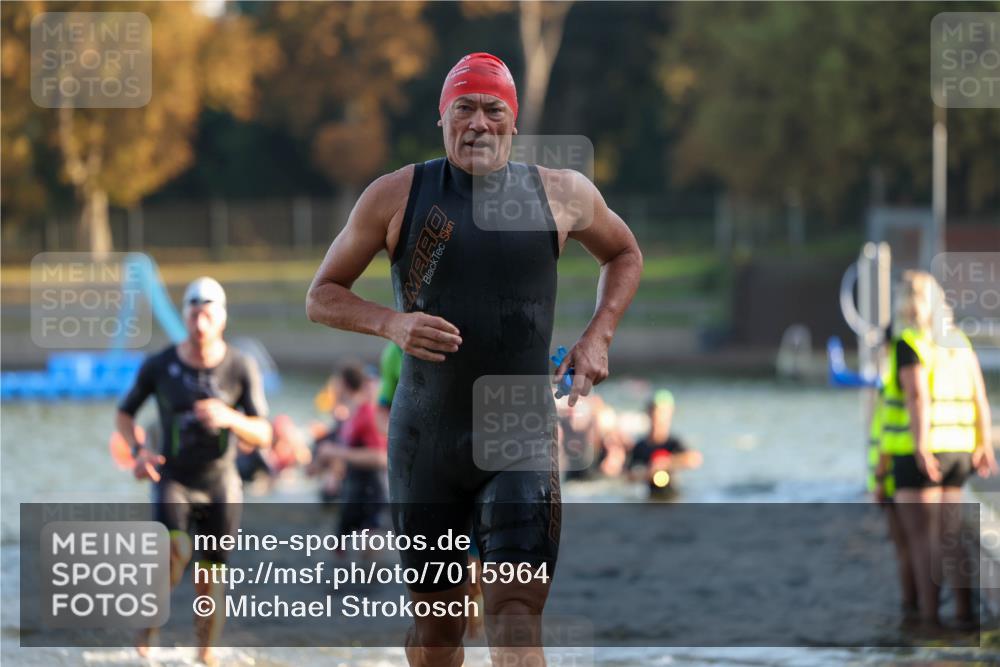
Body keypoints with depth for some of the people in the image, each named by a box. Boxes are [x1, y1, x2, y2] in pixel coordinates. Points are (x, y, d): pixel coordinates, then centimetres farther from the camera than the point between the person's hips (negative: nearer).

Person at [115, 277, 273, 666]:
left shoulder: (242, 368, -7)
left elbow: (263, 436, -9)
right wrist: (139, 452, -10)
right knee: (175, 552, -28)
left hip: (221, 487, 1)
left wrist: (229, 418, -30)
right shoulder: (159, 366, -7)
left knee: (211, 581, 1)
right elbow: (124, 414, 9)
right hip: (173, 481, -1)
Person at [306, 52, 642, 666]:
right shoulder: (397, 196, 1)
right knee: (437, 615, 10)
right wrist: (391, 323, -13)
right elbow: (322, 297, 7)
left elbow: (625, 255, 24)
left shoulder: (563, 194, 4)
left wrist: (599, 336, 8)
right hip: (426, 437, 1)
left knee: (516, 606, -16)